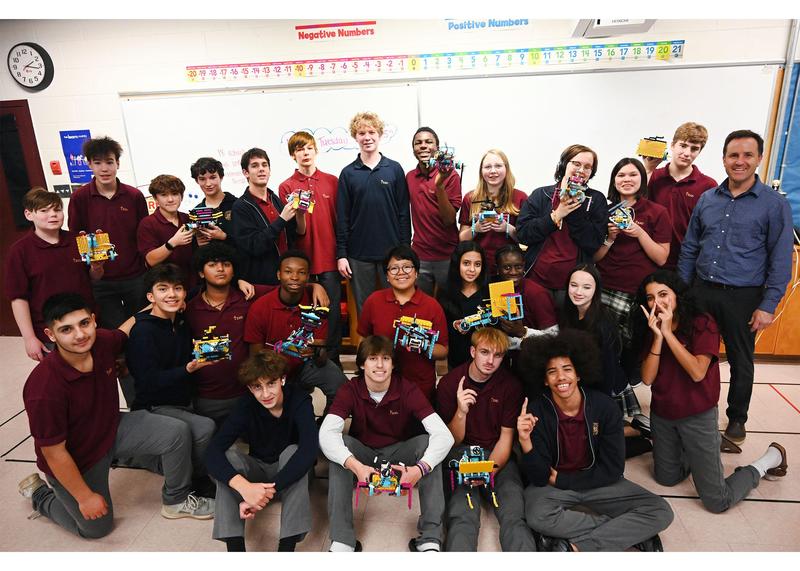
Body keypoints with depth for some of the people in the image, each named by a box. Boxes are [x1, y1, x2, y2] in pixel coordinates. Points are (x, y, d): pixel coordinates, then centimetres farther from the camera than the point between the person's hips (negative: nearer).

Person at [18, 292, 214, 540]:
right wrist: (84, 497, -14)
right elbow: (54, 452, -23)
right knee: (97, 527, 14)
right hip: (75, 459, -5)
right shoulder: (43, 389, -35)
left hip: (112, 428, 5)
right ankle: (39, 494, 37)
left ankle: (175, 501, 10)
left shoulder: (102, 341, -19)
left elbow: (124, 330, 10)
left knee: (177, 432, -14)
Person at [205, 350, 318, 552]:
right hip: (258, 468, 2)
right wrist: (244, 486, -49)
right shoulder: (246, 405, -19)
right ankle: (235, 546, -31)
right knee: (228, 456, -27)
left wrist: (269, 489, -48)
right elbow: (213, 451, -31)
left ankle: (287, 545, -35)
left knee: (293, 451, -34)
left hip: (289, 472, -2)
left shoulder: (300, 401, -25)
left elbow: (309, 450, -40)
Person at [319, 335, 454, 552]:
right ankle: (341, 541, -26)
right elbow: (326, 433, -32)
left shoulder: (408, 390, -21)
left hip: (399, 453, 0)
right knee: (340, 443, -30)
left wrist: (420, 468, -47)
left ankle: (431, 539, -26)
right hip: (363, 453, 0)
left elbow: (444, 434, -30)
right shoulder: (350, 390, -19)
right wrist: (355, 466, -47)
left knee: (427, 442, -29)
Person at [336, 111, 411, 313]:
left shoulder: (395, 169, 3)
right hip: (359, 253, 1)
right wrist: (341, 254, -2)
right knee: (364, 309, 9)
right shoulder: (348, 173, 4)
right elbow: (342, 217, 3)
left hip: (392, 251, 0)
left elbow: (404, 213, 2)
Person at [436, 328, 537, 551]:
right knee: (462, 517, -27)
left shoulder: (511, 385, -2)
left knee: (514, 515, -25)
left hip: (498, 455, 1)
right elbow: (453, 441, -3)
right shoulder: (449, 383, -4)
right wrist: (461, 411, -24)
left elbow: (506, 438, 0)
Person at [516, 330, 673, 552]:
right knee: (538, 516, -34)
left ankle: (573, 546, -20)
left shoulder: (605, 407, -14)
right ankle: (631, 532, -14)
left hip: (598, 482, 2)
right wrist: (525, 441, -37)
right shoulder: (536, 412, -18)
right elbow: (539, 478, -18)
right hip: (551, 484, -2)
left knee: (660, 512, -17)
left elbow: (612, 470, -10)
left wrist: (560, 479, -12)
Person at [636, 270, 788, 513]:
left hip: (697, 417, -5)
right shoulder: (652, 328, -2)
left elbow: (697, 372, -25)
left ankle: (770, 458, 22)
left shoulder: (702, 323, -14)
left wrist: (668, 333, -25)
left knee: (717, 502, 0)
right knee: (666, 478, 16)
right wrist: (657, 336, -20)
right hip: (661, 415, 5)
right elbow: (647, 378, -11)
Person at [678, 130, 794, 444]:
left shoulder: (775, 204, -4)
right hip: (701, 291, 3)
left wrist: (768, 306, -10)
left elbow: (780, 260, -5)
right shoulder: (706, 199, 6)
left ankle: (737, 419, 32)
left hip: (743, 297, -2)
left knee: (741, 362, 12)